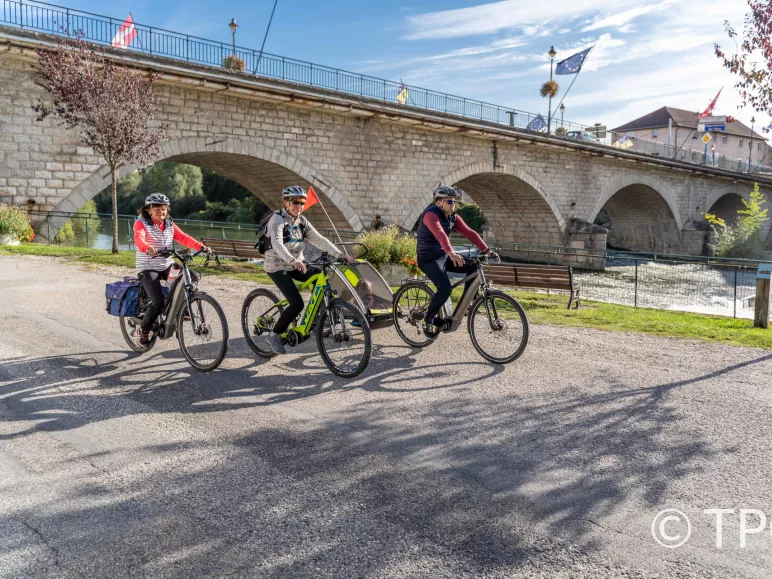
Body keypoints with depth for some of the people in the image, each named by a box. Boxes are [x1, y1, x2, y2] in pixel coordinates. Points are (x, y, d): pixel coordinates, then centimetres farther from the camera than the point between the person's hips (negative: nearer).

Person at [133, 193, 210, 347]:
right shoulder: (141, 223, -7)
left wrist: (201, 246, -19)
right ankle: (143, 331, 6)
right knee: (158, 302, -19)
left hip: (167, 265, 6)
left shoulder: (170, 224, 9)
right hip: (148, 268, -6)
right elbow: (138, 239, -26)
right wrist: (147, 248, -49)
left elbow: (183, 237, -2)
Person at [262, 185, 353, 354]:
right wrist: (292, 260, -54)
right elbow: (277, 243, -36)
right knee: (297, 304, -21)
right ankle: (274, 335, -1)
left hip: (296, 264, 7)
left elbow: (319, 239, -4)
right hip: (277, 266, -7)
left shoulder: (301, 221, 4)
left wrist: (340, 254, -17)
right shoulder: (277, 220, -18)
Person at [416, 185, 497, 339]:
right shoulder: (431, 214, -19)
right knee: (445, 289, -26)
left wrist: (486, 250, -14)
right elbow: (440, 235, -36)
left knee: (474, 266, -8)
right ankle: (428, 321, -7)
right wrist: (452, 254, -52)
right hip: (429, 259, -8)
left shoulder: (453, 217, 6)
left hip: (444, 257, 8)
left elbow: (469, 233, -3)